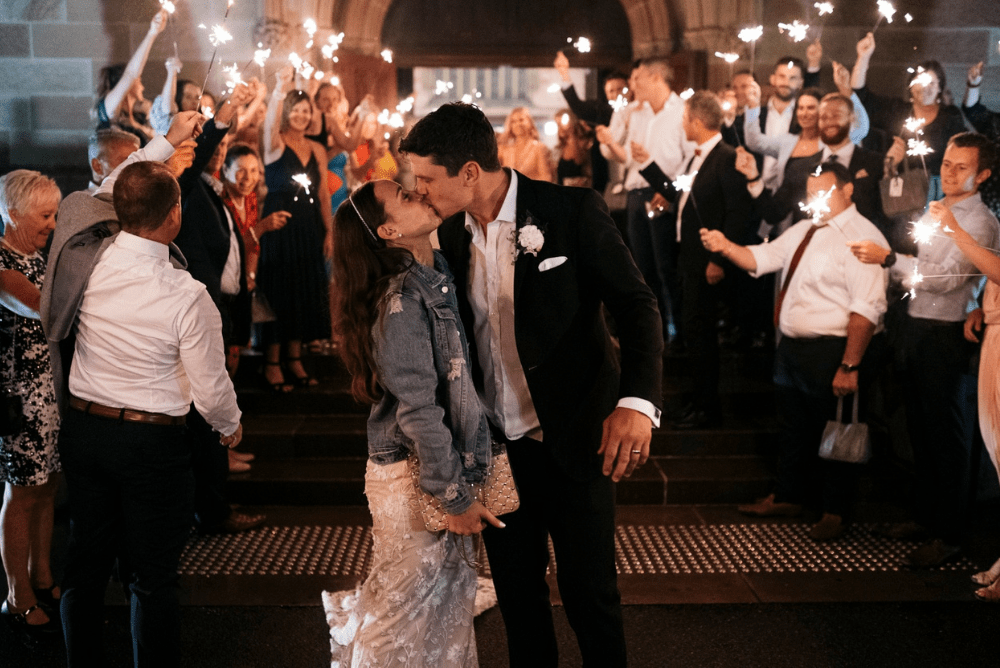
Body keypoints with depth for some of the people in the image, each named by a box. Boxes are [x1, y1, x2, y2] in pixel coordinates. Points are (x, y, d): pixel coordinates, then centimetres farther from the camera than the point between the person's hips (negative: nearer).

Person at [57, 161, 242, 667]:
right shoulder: (186, 297, -22)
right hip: (153, 444, -5)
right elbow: (210, 392, -15)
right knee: (152, 577, 8)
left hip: (82, 430, 5)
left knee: (85, 562, 19)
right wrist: (230, 426, 7)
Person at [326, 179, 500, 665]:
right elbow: (418, 410, -22)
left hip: (444, 464, 8)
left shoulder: (435, 278, 6)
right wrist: (456, 495, -18)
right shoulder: (401, 303, -21)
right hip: (411, 478, -8)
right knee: (410, 608, 6)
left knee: (451, 596, 19)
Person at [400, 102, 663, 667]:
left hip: (573, 441, -5)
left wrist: (638, 401, -32)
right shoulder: (452, 233, 3)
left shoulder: (573, 210, -13)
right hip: (497, 445, 5)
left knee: (590, 593, 5)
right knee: (516, 587, 16)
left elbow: (635, 303, -17)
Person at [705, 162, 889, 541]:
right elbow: (761, 258, 14)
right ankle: (788, 498, 38)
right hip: (792, 346, 8)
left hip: (830, 352, -8)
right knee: (792, 426, 21)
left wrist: (849, 366, -25)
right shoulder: (803, 231, 12)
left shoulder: (862, 238, -16)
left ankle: (835, 513, 22)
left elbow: (867, 308, -22)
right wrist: (726, 248, -7)